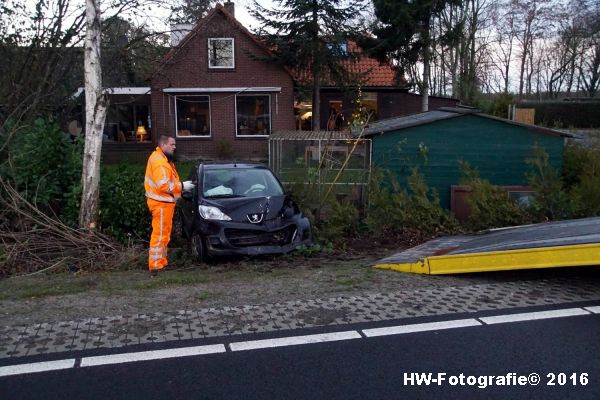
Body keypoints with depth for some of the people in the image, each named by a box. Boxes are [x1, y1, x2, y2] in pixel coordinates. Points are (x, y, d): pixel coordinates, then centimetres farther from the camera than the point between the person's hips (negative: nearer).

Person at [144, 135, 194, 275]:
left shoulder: (162, 158, 16)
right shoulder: (159, 161, -18)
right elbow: (163, 185, -26)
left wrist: (180, 185, 11)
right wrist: (182, 186, -18)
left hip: (164, 202, 11)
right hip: (161, 203, -11)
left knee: (164, 234, 17)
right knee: (160, 235, -7)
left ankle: (161, 262, 26)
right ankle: (155, 266, -3)